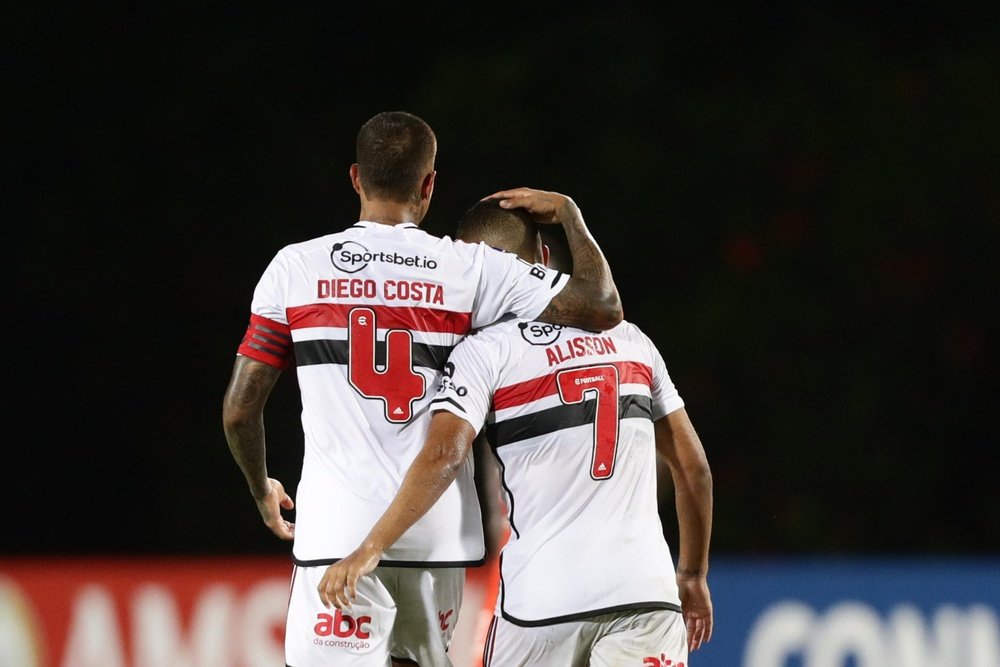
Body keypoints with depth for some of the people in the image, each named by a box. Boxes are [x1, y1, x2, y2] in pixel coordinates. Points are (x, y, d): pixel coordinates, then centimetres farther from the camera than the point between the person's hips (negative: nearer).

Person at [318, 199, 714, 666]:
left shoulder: (485, 351, -2)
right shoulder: (629, 339, 11)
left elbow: (443, 457, -18)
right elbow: (693, 466, 14)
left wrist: (369, 551, -14)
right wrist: (693, 575, 25)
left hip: (543, 599, -2)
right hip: (645, 593, 2)